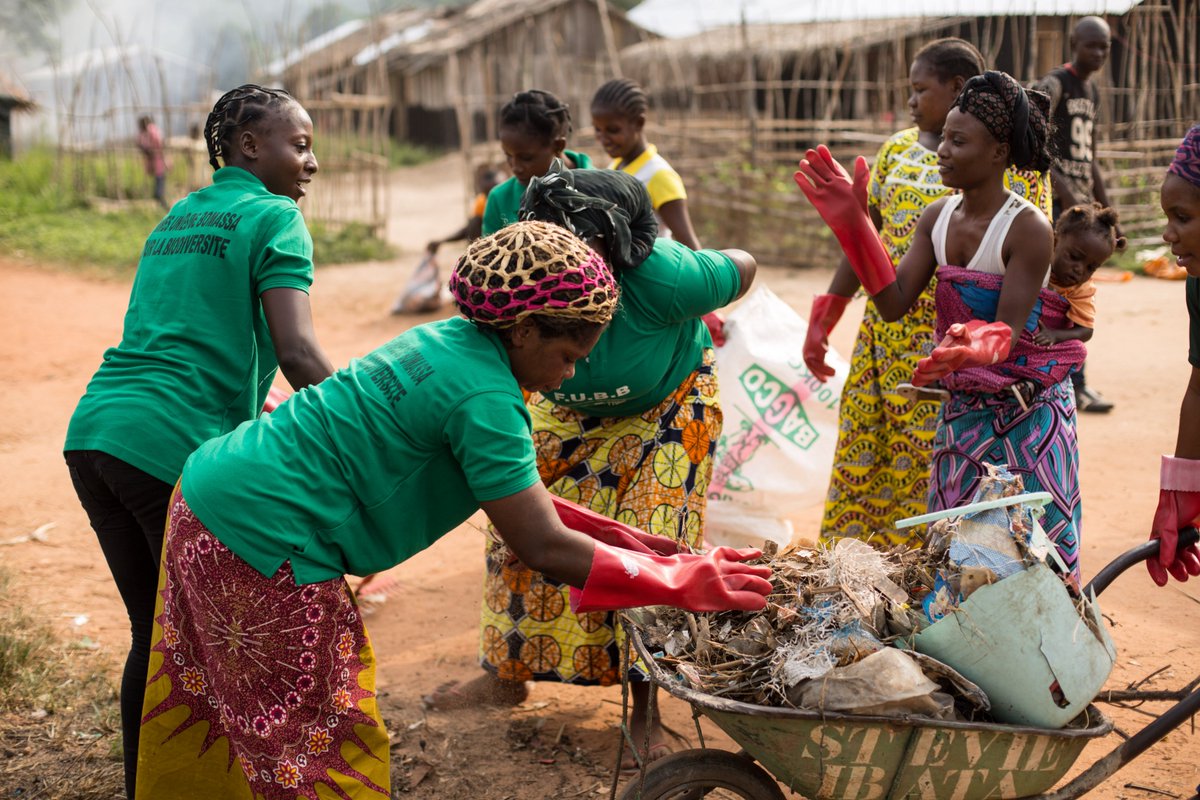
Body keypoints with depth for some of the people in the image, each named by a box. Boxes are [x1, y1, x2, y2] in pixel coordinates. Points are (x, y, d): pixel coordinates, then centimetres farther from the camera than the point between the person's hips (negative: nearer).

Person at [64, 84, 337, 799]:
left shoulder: (178, 217, 23)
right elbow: (297, 352, -14)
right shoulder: (274, 218, -2)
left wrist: (241, 397, 34)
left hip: (95, 433, 8)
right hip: (173, 451, -8)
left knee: (157, 634, 17)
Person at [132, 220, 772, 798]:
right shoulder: (483, 397, -20)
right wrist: (679, 583, -13)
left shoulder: (449, 341, 9)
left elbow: (509, 490, 17)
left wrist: (607, 532, 14)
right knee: (322, 739, 3)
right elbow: (542, 547, -20)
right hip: (260, 536, -10)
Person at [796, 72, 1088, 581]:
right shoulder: (937, 219, 2)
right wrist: (853, 224, -11)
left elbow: (1010, 330, -21)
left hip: (1031, 410, -6)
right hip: (963, 408, 6)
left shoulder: (1028, 229, -18)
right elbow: (895, 304, -6)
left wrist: (975, 344, -45)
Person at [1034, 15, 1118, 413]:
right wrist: (1066, 198, -26)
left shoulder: (1093, 93, 18)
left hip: (1082, 204, 8)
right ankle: (1077, 384, -8)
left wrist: (1105, 209, 18)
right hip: (1056, 201, -8)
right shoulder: (1052, 85, -8)